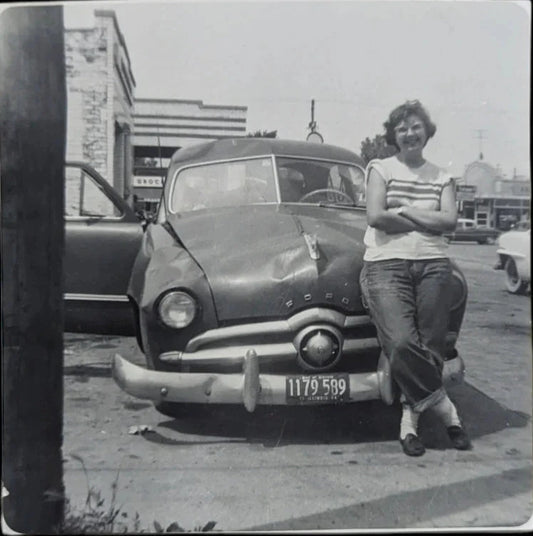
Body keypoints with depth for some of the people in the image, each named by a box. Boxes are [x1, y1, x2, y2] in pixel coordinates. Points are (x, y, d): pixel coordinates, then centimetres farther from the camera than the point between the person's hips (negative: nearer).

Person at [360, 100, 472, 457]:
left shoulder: (441, 177, 17)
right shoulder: (381, 169, 9)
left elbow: (450, 221, 1)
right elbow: (376, 217, -6)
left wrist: (404, 209, -6)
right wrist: (426, 221, 1)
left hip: (433, 264, 3)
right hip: (386, 263, -2)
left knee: (431, 349, -4)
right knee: (402, 344, -17)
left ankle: (410, 419, 10)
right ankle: (445, 409, 3)